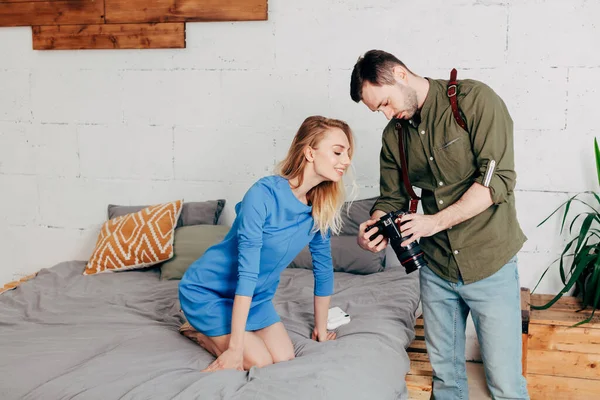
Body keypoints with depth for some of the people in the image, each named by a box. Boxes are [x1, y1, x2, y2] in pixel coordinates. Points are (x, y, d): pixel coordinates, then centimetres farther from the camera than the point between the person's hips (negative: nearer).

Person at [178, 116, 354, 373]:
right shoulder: (264, 194, -29)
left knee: (284, 359, -3)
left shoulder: (322, 207, -8)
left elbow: (323, 267, 4)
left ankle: (212, 331, 18)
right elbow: (247, 272, -30)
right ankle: (199, 331, 10)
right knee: (259, 363, -15)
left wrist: (321, 328, 10)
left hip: (255, 296, 7)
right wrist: (235, 347, -28)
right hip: (207, 290, -7)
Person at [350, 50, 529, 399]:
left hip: (490, 265, -5)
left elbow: (499, 179, -18)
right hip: (436, 268, 5)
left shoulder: (474, 99, -12)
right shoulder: (394, 135, 7)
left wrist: (436, 221, -23)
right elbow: (392, 197, 12)